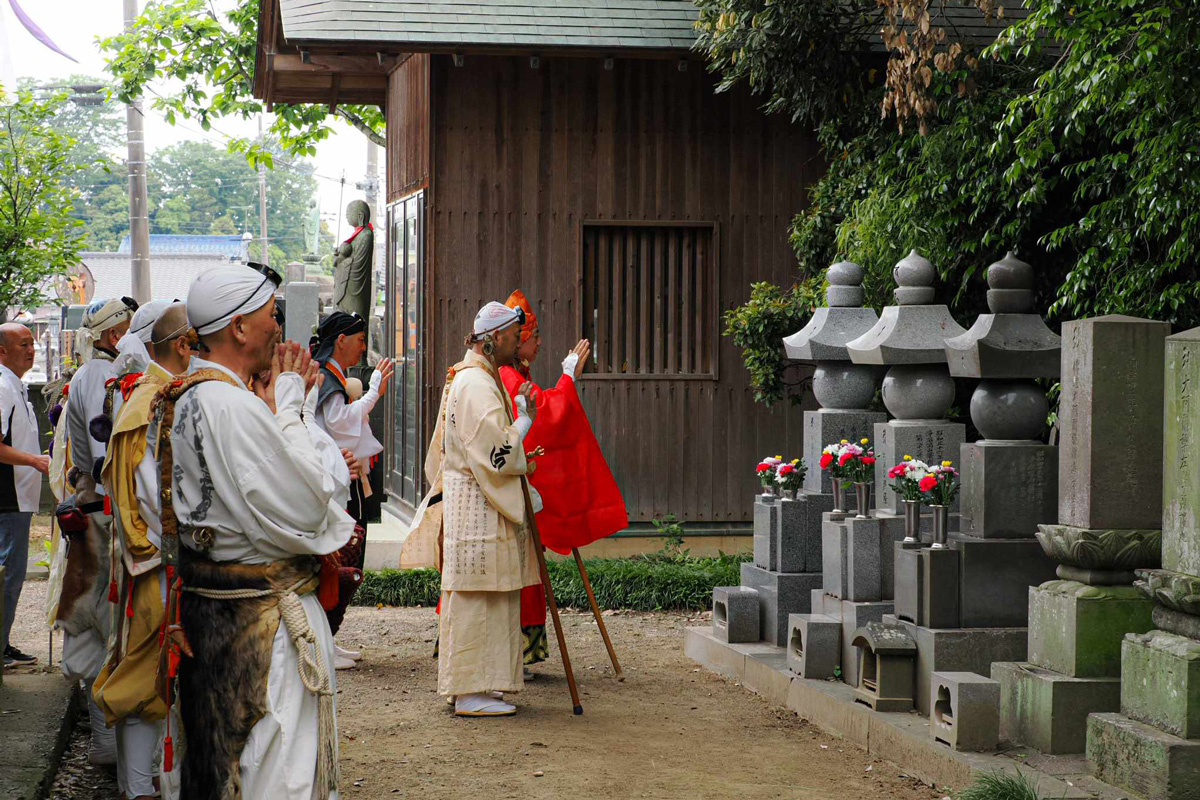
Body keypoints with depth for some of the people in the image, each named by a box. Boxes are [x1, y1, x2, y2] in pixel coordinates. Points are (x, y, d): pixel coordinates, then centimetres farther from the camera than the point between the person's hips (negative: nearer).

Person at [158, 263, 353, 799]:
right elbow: (303, 508, -21)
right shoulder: (229, 403, -22)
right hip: (264, 616, -11)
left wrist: (279, 406, 7)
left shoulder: (181, 398, 10)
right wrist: (288, 406, -12)